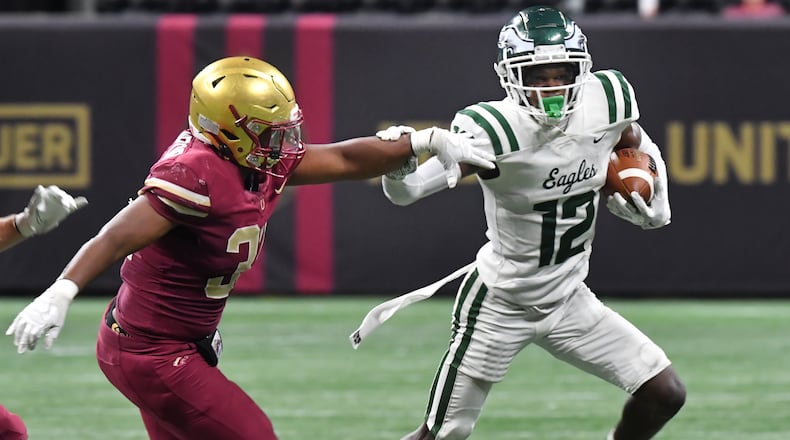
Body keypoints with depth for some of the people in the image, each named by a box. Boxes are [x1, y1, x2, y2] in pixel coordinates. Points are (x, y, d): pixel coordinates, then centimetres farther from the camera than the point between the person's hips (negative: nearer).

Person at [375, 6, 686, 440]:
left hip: (567, 301, 5)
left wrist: (654, 201, -2)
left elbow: (637, 147, 12)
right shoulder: (494, 131, -27)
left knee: (664, 394, -2)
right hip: (500, 304, -5)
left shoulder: (605, 102, -12)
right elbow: (406, 190, -33)